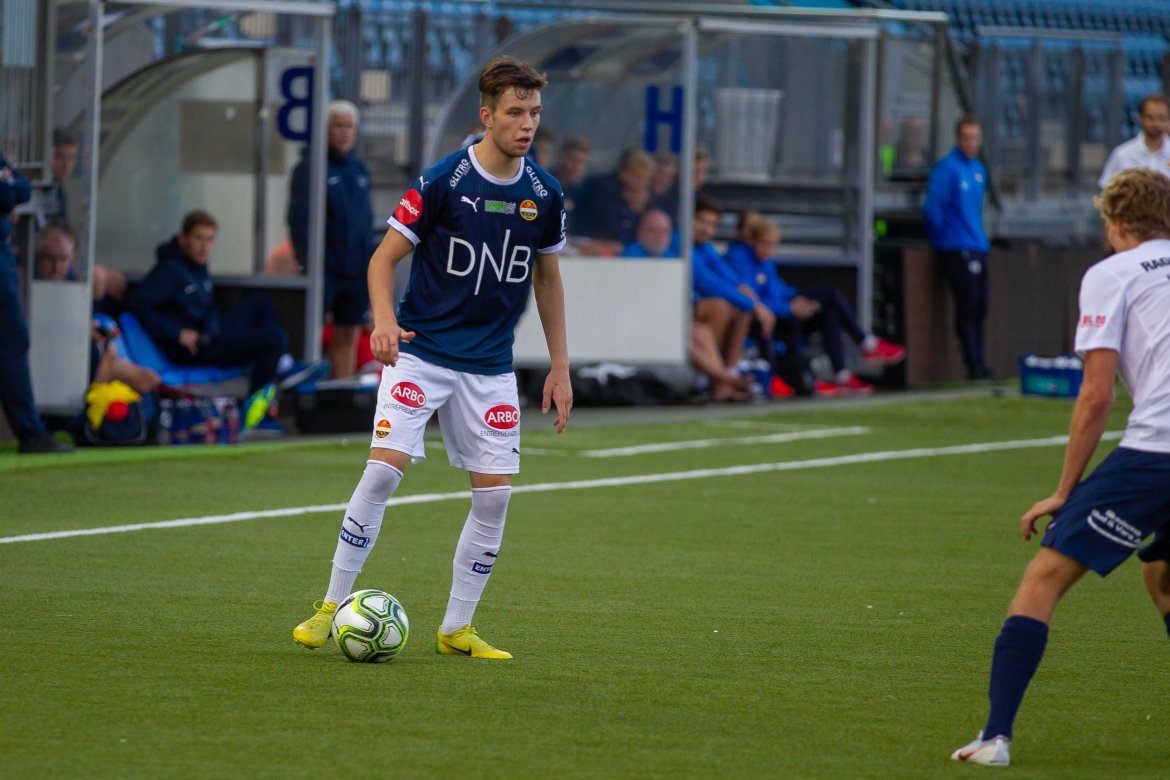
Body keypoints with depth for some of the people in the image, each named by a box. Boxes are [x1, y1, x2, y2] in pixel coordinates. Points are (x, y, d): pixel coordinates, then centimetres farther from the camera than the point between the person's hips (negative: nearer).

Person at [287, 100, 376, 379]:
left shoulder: (359, 170, 16)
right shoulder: (310, 168, -4)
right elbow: (299, 219, -9)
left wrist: (370, 266, 14)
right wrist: (308, 261, -17)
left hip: (356, 271, 6)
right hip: (324, 270, -6)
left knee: (349, 336, 8)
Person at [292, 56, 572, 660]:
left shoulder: (544, 195, 3)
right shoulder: (442, 180, -10)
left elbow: (547, 279, 15)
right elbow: (385, 257, -6)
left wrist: (560, 367, 13)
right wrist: (384, 321, -24)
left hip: (490, 368, 4)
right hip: (421, 353, -4)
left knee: (495, 494, -2)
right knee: (384, 468, -16)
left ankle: (456, 629, 11)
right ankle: (331, 607, -4)